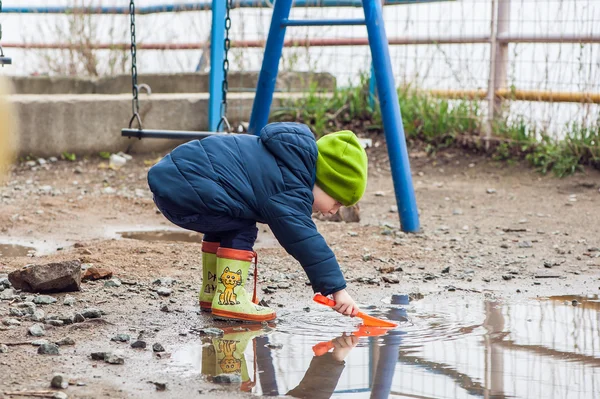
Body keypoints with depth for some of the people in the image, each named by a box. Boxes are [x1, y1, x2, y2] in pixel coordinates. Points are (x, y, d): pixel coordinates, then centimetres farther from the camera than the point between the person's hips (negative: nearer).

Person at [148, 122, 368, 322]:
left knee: (224, 226, 23)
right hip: (184, 190, -10)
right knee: (240, 229, -7)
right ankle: (228, 299, -6)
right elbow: (304, 240, -17)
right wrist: (336, 288, -14)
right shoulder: (291, 189, -13)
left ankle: (211, 292, 31)